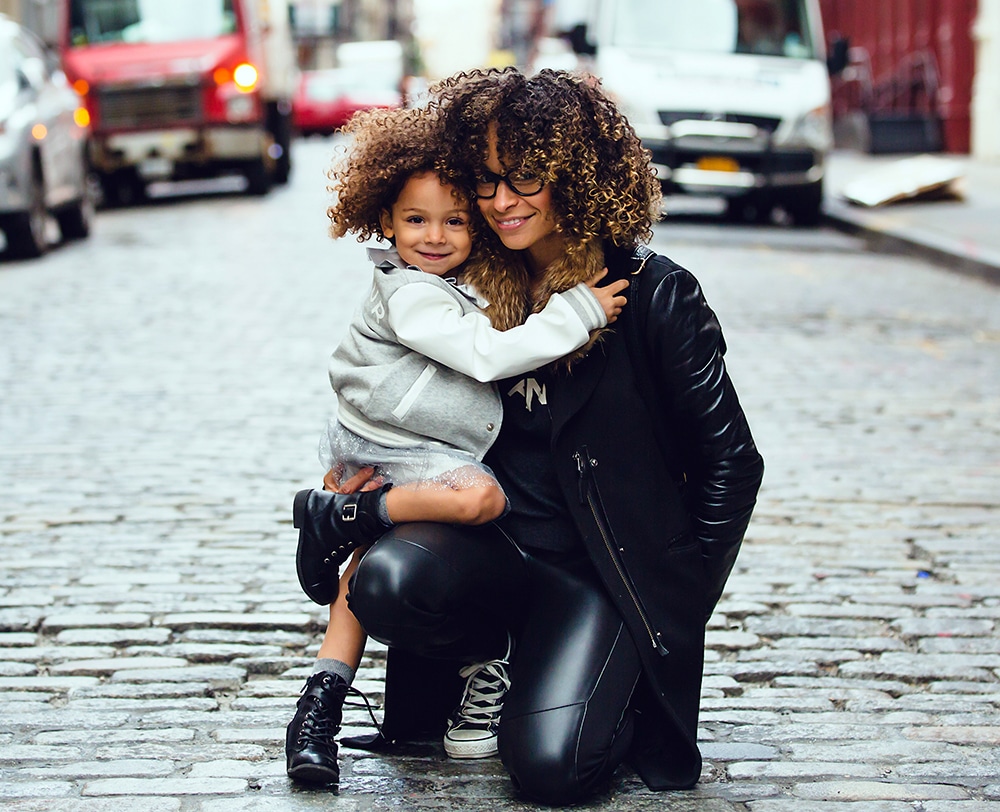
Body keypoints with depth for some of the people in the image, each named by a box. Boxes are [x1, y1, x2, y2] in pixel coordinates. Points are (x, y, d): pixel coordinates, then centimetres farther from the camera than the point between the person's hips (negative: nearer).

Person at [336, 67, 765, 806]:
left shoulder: (655, 296, -8)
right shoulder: (474, 287, 5)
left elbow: (729, 461, -3)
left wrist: (681, 602, -6)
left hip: (604, 567, -4)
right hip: (492, 543, 4)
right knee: (387, 581, -30)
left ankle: (620, 689, 11)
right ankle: (480, 663, 4)